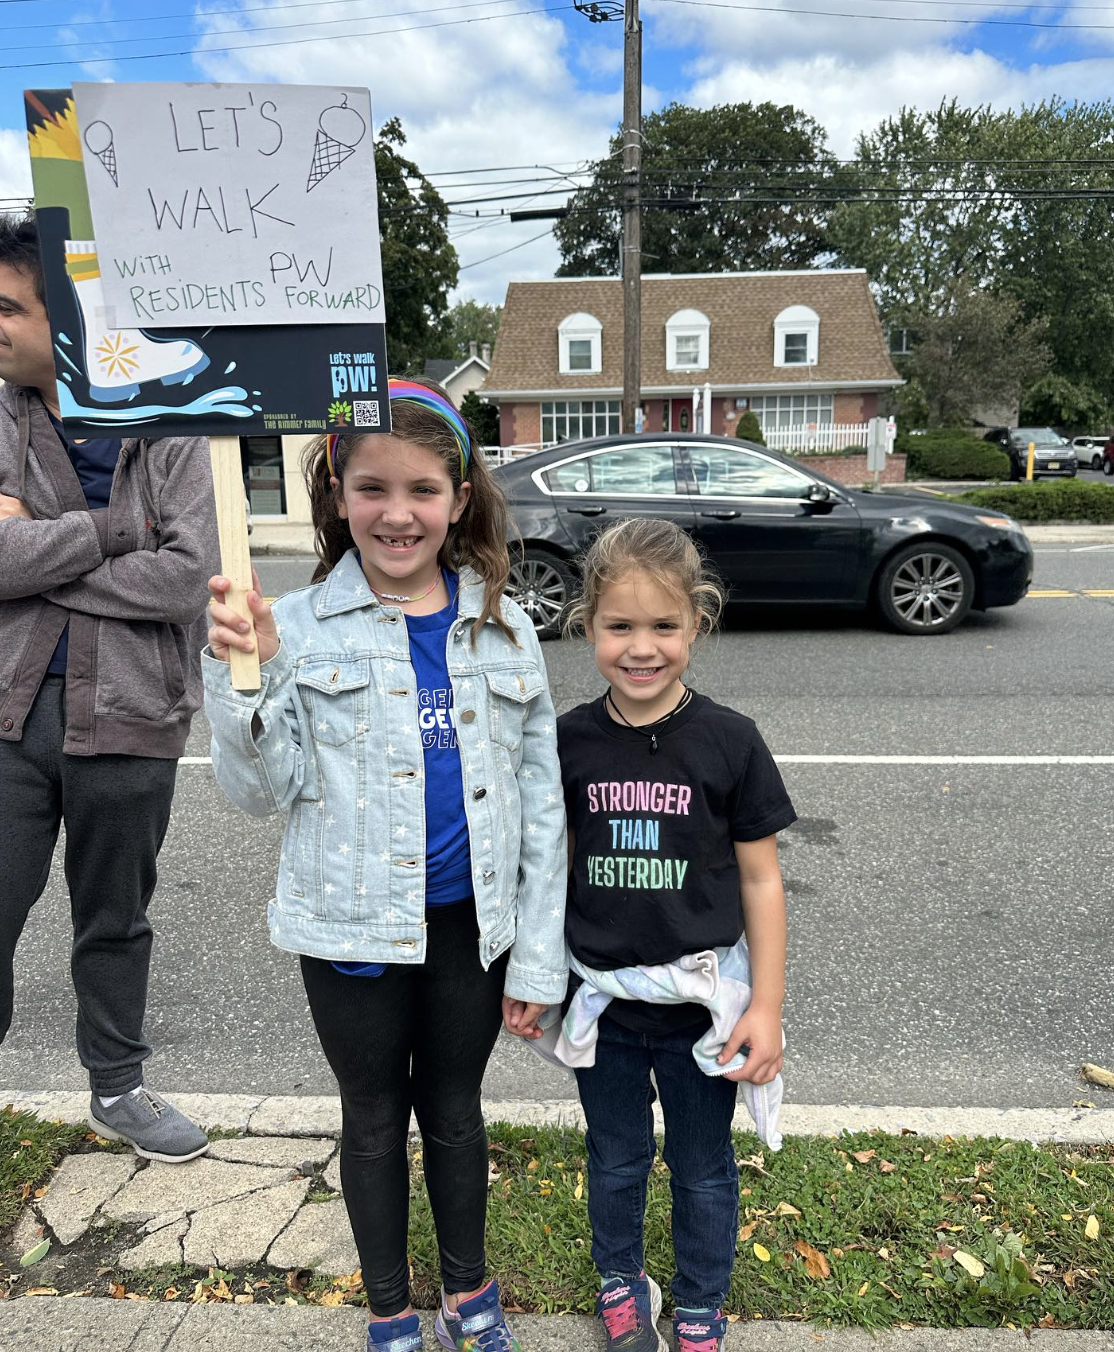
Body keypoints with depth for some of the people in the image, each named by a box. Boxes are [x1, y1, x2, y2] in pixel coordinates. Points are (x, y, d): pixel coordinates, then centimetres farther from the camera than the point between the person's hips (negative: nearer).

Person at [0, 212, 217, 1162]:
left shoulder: (167, 436, -3)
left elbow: (185, 578, -16)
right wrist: (119, 526, -14)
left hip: (126, 716, -1)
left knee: (115, 923, 16)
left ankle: (118, 1088, 38)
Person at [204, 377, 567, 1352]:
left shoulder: (502, 628, -3)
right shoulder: (300, 629, -8)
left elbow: (540, 800, -1)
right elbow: (262, 790, -7)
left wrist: (538, 957, -1)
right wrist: (239, 680, -24)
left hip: (471, 924, 1)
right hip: (354, 928, -1)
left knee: (454, 1110, 21)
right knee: (374, 1121, 19)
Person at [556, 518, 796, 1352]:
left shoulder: (729, 742, -14)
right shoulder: (570, 741, -8)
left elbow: (760, 879, -7)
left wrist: (767, 1007, -7)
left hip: (700, 1002, -1)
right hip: (600, 1000, 2)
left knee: (703, 1170, 19)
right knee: (616, 1159, 23)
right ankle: (621, 1282, 51)